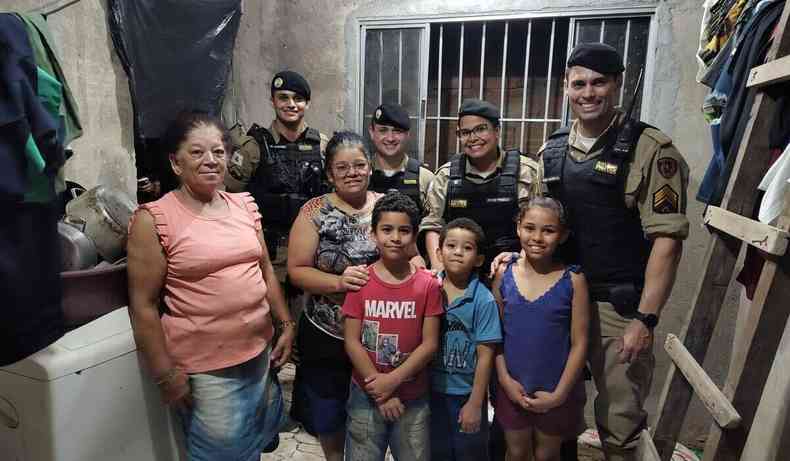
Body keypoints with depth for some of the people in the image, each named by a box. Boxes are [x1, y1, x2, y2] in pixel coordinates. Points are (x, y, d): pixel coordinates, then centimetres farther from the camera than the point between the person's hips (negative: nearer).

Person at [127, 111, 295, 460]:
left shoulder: (244, 205, 4)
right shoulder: (154, 219, -12)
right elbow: (144, 305, -11)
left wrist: (286, 324, 8)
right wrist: (165, 374, -10)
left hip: (259, 352, 5)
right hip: (205, 368, -5)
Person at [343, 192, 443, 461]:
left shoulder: (428, 285, -5)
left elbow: (430, 343, -7)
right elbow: (352, 341, -8)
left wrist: (392, 380, -15)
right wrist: (380, 391, -11)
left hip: (413, 398, 0)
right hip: (366, 396, 0)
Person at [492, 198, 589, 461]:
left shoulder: (573, 279, -12)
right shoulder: (504, 274, -7)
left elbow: (579, 343, -10)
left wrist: (559, 394, -11)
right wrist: (505, 379, -8)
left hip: (555, 391, -1)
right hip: (513, 387, 1)